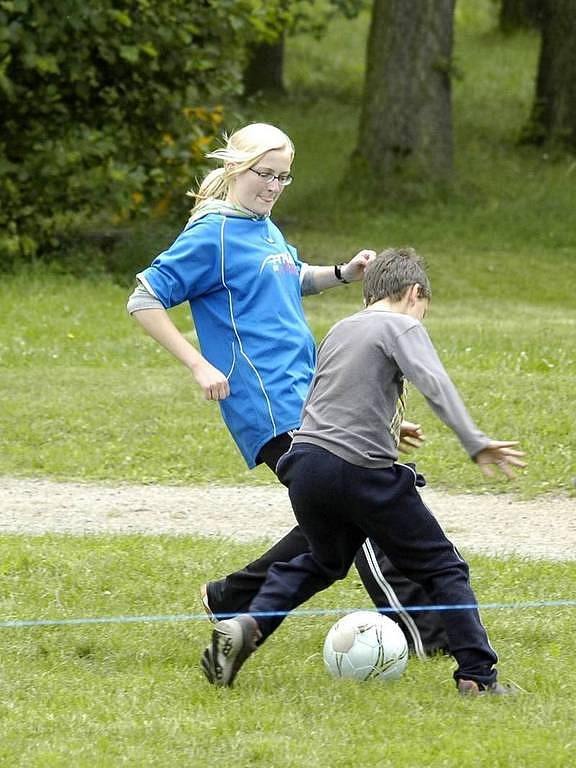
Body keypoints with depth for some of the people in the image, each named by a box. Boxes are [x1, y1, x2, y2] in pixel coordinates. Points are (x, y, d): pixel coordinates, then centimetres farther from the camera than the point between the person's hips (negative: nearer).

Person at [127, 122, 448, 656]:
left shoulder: (265, 228, 17)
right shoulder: (213, 234, -8)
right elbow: (144, 301, -10)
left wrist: (343, 272, 16)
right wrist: (199, 366, -16)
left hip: (305, 396, 9)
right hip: (269, 406, -9)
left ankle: (230, 601, 19)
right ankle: (422, 634, -13)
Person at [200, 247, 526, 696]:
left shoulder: (339, 331, 22)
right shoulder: (402, 326, 1)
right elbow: (433, 382, -17)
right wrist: (474, 442, -27)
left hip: (305, 462, 6)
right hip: (363, 472, -6)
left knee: (323, 561, 29)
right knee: (442, 568, 5)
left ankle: (245, 627, 10)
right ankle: (477, 674, -2)